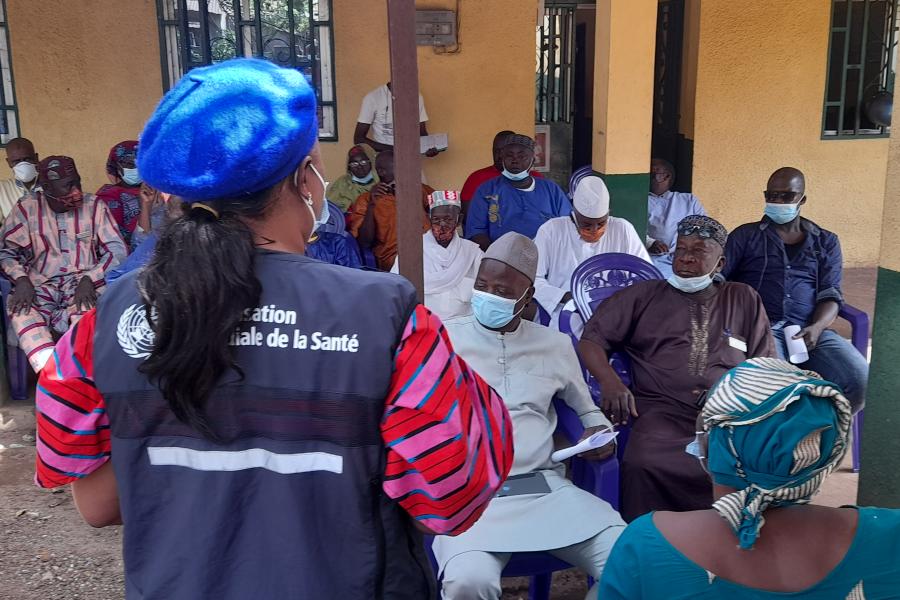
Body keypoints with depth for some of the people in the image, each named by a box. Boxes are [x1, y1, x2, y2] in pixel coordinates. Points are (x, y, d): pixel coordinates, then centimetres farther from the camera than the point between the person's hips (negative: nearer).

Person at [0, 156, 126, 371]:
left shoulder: (94, 206, 3)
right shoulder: (27, 207, 5)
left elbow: (118, 250, -1)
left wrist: (88, 279, -17)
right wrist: (21, 280, -15)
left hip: (84, 283, -1)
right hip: (40, 284, 1)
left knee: (88, 313, -38)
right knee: (20, 311, -34)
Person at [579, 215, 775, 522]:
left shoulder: (744, 300, 23)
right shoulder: (644, 295, 18)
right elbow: (591, 339, 11)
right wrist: (610, 381, -9)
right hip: (664, 410, -2)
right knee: (644, 464, -34)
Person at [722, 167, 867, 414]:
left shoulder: (826, 242, 20)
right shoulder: (745, 236, 14)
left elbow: (831, 295, 11)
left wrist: (817, 327, -11)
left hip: (809, 330, 3)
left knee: (861, 378, -22)